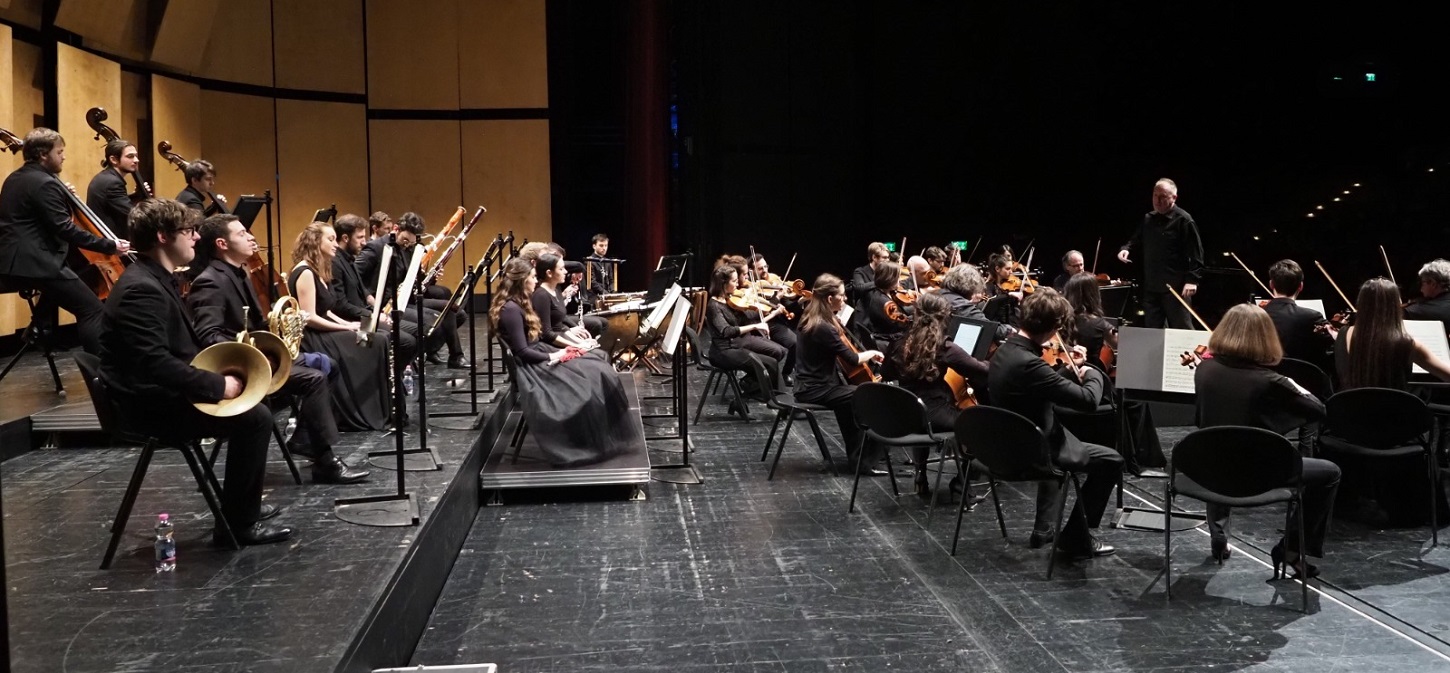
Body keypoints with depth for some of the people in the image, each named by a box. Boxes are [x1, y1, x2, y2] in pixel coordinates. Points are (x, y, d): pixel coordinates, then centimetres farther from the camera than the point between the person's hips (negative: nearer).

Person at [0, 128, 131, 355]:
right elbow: (65, 229, -20)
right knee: (93, 310, -13)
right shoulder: (44, 183, -14)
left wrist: (64, 199, 23)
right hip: (33, 263, -11)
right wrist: (109, 245, -18)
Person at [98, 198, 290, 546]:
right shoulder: (142, 289, -23)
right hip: (151, 404, -11)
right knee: (255, 416, -17)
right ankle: (238, 523, -6)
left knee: (250, 402, 17)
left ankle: (241, 502, 25)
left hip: (164, 394, 11)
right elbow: (155, 364, -32)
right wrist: (218, 385, -25)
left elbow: (180, 346, 21)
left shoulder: (156, 280, 11)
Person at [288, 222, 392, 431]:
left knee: (377, 342, -4)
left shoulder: (316, 272, 15)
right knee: (368, 347, -18)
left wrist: (347, 324, 0)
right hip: (312, 339, -10)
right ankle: (359, 415, -8)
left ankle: (380, 410, -3)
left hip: (323, 333, 10)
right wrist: (347, 328, -15)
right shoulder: (305, 273, -16)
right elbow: (310, 318, -21)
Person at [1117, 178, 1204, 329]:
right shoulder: (1148, 219, 12)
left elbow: (1196, 253, -12)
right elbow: (1136, 240, 25)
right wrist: (1127, 248, 3)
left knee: (1181, 330, -1)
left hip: (1175, 288, -7)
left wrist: (1192, 280, -20)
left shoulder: (1183, 220, -9)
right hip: (1151, 287, 7)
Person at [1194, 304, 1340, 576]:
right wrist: (1293, 387, 9)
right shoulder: (1269, 381, -20)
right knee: (1329, 472, 13)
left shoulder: (1204, 370, -6)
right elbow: (1319, 411, -8)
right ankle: (1292, 549, 13)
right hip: (1255, 473, -5)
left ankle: (1218, 536, 37)